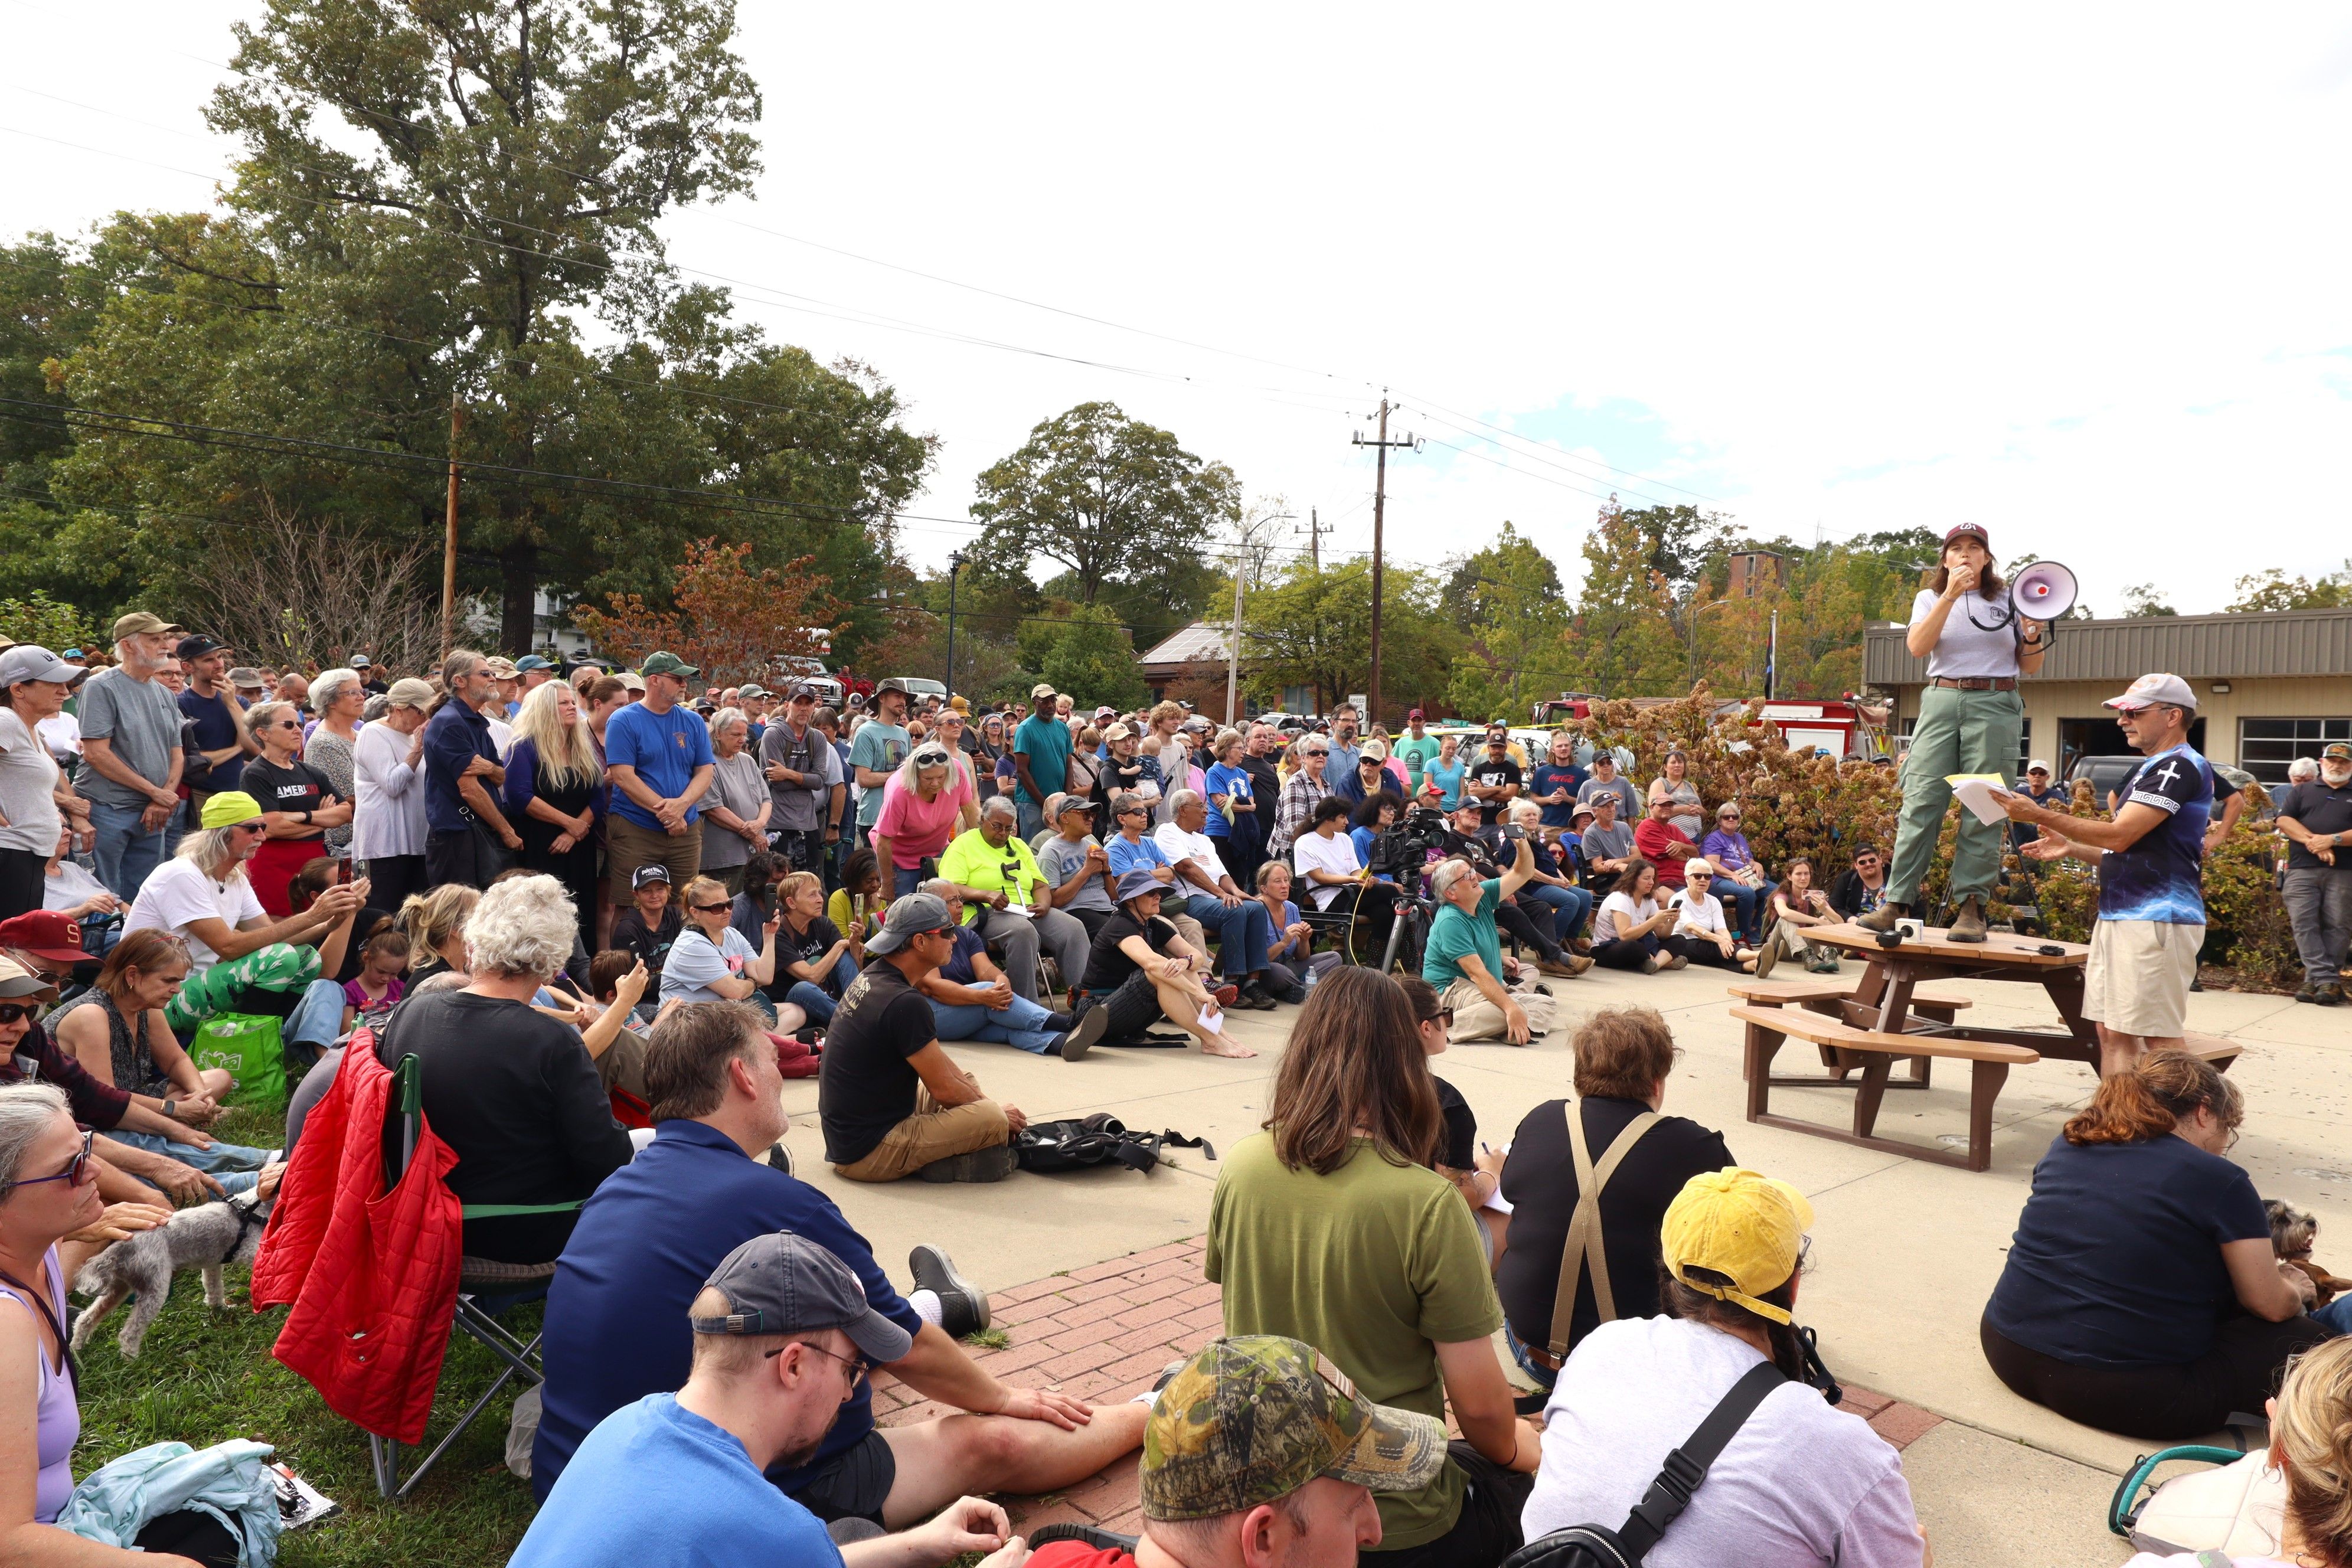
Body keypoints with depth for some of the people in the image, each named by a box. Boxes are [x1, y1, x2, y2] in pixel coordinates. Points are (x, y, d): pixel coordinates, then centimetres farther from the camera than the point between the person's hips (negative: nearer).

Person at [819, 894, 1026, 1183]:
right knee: (994, 1119, -21)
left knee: (968, 1084, 19)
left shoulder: (871, 977, 5)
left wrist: (973, 1091, 11)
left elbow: (936, 1057, 15)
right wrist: (997, 1113, 2)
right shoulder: (905, 1003, -24)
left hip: (846, 1136, 10)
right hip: (867, 1153, -10)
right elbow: (944, 1090, -15)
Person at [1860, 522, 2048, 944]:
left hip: (1996, 706, 0)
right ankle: (1896, 903, -8)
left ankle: (1971, 907, 0)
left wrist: (2034, 638, -6)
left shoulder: (2010, 599, 13)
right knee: (1921, 801, -8)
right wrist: (1950, 596, -12)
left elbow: (2030, 667, 14)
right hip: (1941, 701, 0)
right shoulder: (1930, 599, 13)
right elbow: (1917, 647, -7)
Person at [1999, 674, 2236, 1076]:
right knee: (2113, 1032, 7)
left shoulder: (2179, 767, -10)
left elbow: (2119, 835, -19)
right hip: (2119, 917, 10)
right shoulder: (2152, 769, 21)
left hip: (2156, 919, -10)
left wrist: (2038, 814, -19)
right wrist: (2071, 847, 16)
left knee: (2158, 1036, -7)